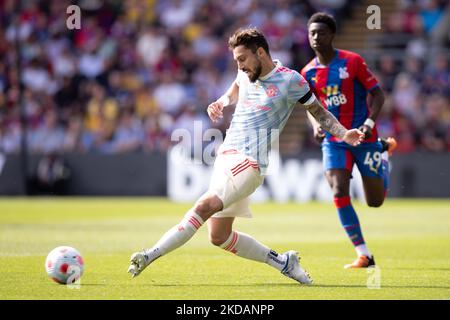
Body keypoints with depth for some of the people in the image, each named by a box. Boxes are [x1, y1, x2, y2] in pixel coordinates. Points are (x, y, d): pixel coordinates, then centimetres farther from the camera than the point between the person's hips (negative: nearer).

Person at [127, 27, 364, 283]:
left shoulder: (290, 80, -4)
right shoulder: (246, 74, 13)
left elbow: (319, 112, 7)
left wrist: (344, 134, -7)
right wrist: (220, 103, 12)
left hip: (249, 163, -8)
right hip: (226, 156, 8)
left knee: (205, 207, -27)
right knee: (219, 237, 8)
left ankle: (151, 255, -34)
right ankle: (282, 261, 19)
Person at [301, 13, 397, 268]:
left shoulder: (353, 62, -9)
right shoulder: (308, 73, 1)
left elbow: (377, 94, -5)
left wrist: (369, 123, -20)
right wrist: (316, 125, -6)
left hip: (364, 138, -2)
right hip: (334, 140, 2)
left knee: (375, 201, 7)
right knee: (339, 192, -18)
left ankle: (384, 151, 42)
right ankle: (364, 255, -10)